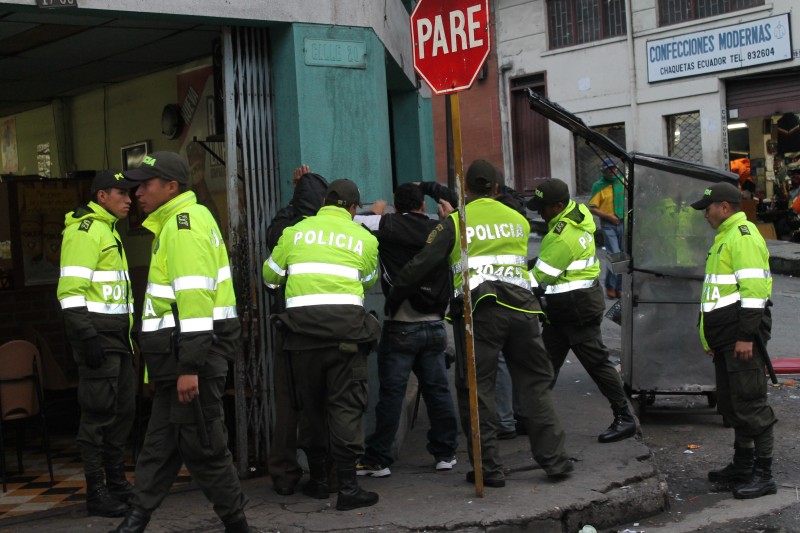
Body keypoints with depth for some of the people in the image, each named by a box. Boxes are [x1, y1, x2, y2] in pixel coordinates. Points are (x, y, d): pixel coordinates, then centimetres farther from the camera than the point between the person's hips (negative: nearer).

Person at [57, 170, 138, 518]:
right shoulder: (85, 230, -10)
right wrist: (86, 336, -24)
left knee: (123, 410, 14)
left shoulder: (108, 230, 21)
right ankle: (96, 494, 0)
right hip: (97, 334, -10)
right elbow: (72, 289, -19)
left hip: (116, 336, 10)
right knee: (99, 414, -6)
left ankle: (117, 482, 25)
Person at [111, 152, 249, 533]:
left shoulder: (184, 224, -13)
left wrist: (190, 367, -24)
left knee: (202, 446, -3)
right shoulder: (177, 223, 19)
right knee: (160, 442, 13)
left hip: (194, 349, -10)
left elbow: (195, 297, -22)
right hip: (179, 356, 10)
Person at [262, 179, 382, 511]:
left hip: (302, 323, 2)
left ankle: (318, 479, 20)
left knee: (312, 403, 13)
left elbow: (270, 276, 20)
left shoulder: (295, 232, 12)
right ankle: (348, 486, -5)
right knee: (345, 405, -1)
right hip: (346, 324, -2)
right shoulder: (364, 238, 9)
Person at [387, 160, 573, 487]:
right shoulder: (519, 220, 16)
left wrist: (394, 297, 11)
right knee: (534, 384, 11)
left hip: (478, 309, -3)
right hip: (520, 306, 3)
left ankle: (489, 468, 4)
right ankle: (554, 460, 9)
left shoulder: (456, 223, 4)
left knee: (476, 389, 4)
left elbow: (423, 264, 0)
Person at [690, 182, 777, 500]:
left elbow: (753, 288, -20)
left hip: (742, 337, -11)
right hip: (725, 339, 11)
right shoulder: (725, 237, 21)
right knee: (731, 405, 15)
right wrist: (713, 336, 25)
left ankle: (763, 475, -4)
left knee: (750, 404, -8)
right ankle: (743, 466, 24)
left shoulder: (744, 236, -13)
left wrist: (746, 336, -23)